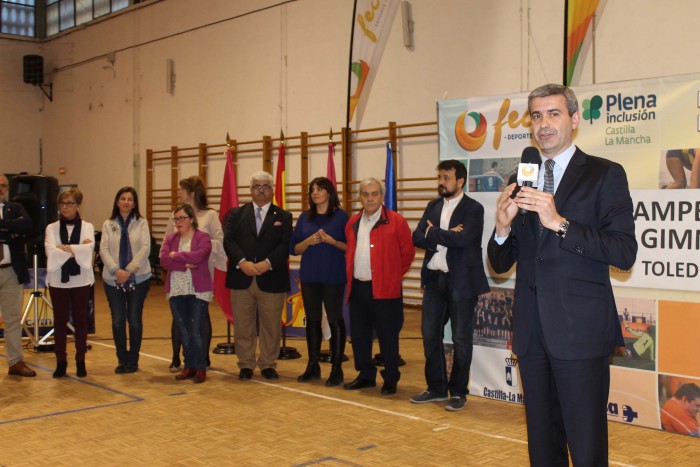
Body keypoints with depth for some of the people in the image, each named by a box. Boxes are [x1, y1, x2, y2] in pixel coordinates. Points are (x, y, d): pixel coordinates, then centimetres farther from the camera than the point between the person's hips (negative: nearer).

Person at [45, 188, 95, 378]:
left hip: (81, 280, 0)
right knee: (60, 320, 4)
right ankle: (60, 361, 13)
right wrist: (76, 250, -13)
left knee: (80, 320, 5)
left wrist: (65, 248, -15)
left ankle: (80, 361, 14)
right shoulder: (51, 228, 6)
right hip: (58, 280, 1)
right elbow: (50, 252, -11)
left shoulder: (87, 227, 5)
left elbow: (89, 249, -14)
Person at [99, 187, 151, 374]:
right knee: (118, 320, 2)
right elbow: (103, 249, -1)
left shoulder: (141, 223, 3)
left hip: (138, 278, -1)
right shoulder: (108, 224, 7)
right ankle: (122, 360, 15)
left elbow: (145, 248, -6)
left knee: (134, 319, 3)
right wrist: (116, 270, -16)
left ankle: (133, 360, 15)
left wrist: (129, 270, -16)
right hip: (113, 279, 1)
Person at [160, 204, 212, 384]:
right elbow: (164, 259, -4)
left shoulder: (203, 237, -3)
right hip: (176, 291, 5)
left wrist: (176, 256, -8)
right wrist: (185, 265, -16)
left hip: (198, 291, -4)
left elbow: (198, 255, -20)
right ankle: (189, 366, 20)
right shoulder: (170, 239, 11)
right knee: (183, 331, 9)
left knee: (197, 330, -4)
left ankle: (201, 368, 6)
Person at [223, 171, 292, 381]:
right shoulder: (235, 214, 10)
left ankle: (268, 365, 19)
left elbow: (285, 245, -4)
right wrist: (242, 262, -17)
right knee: (243, 326, 6)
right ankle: (246, 365, 18)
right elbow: (228, 241, -2)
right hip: (241, 279, 1)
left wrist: (267, 263, -18)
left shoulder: (283, 216, 8)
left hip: (271, 279, 0)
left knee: (271, 326, 6)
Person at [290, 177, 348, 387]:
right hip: (309, 277, 4)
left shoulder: (341, 216, -2)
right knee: (312, 320, 9)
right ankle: (313, 366, 19)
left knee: (335, 320, -1)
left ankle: (336, 369, 6)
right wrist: (309, 241, -11)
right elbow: (294, 248, 7)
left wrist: (332, 241, -18)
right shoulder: (305, 217, 8)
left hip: (333, 277, -4)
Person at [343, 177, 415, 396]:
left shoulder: (396, 221, -4)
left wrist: (393, 275, 4)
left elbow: (407, 253, 0)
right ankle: (366, 375, 25)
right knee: (359, 334, 11)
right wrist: (351, 275, 14)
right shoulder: (353, 223, 12)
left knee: (387, 336, 1)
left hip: (384, 289, -5)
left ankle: (391, 379, 13)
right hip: (357, 288, 5)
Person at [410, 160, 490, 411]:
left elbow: (462, 239, -23)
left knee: (461, 340, 4)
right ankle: (436, 388, 23)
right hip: (434, 280, 6)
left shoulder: (473, 209, -8)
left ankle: (458, 391, 16)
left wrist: (433, 232, -11)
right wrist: (447, 236, -15)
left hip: (461, 281, -6)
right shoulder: (433, 206, 11)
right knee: (430, 334, 10)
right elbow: (417, 237, 0)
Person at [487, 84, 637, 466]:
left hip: (580, 331, -5)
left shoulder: (604, 175, -1)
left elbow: (625, 252, -13)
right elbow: (500, 264, 12)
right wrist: (502, 228, -9)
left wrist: (560, 222, -22)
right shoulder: (521, 180, 13)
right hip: (532, 331, 5)